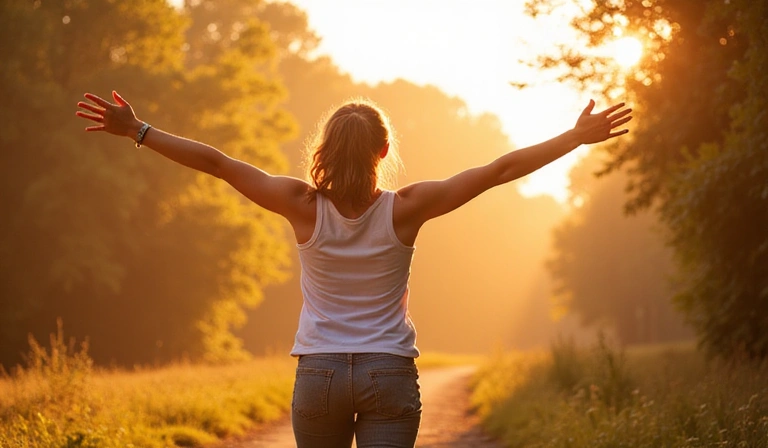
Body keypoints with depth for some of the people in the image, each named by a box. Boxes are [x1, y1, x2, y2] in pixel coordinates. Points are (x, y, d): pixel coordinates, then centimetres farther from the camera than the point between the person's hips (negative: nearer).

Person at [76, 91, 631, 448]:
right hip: (390, 375, -1)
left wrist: (138, 131, -2)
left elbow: (215, 162, -8)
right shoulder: (405, 209, -10)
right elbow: (499, 170, -7)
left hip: (320, 373, 1)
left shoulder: (305, 207, -9)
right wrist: (578, 136, 0)